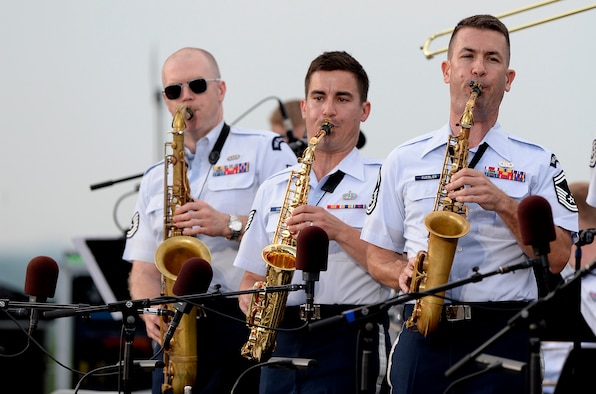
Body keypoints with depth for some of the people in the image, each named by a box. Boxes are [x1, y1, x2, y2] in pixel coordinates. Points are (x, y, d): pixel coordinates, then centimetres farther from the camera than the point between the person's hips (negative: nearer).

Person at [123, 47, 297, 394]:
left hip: (244, 320, -5)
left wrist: (230, 225, -18)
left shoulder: (265, 150, 6)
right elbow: (143, 270, 16)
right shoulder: (156, 179, 21)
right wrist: (152, 312, -5)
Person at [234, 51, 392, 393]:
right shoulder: (273, 189, 17)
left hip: (350, 342, -4)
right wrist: (253, 299, -2)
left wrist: (340, 232, -17)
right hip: (281, 345, 5)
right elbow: (252, 278, 19)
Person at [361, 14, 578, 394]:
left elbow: (557, 258, -1)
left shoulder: (537, 162, 9)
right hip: (422, 333, 2)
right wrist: (405, 273, -6)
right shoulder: (404, 160, 13)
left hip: (502, 337, -1)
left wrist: (504, 204, -14)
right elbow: (377, 255, 15)